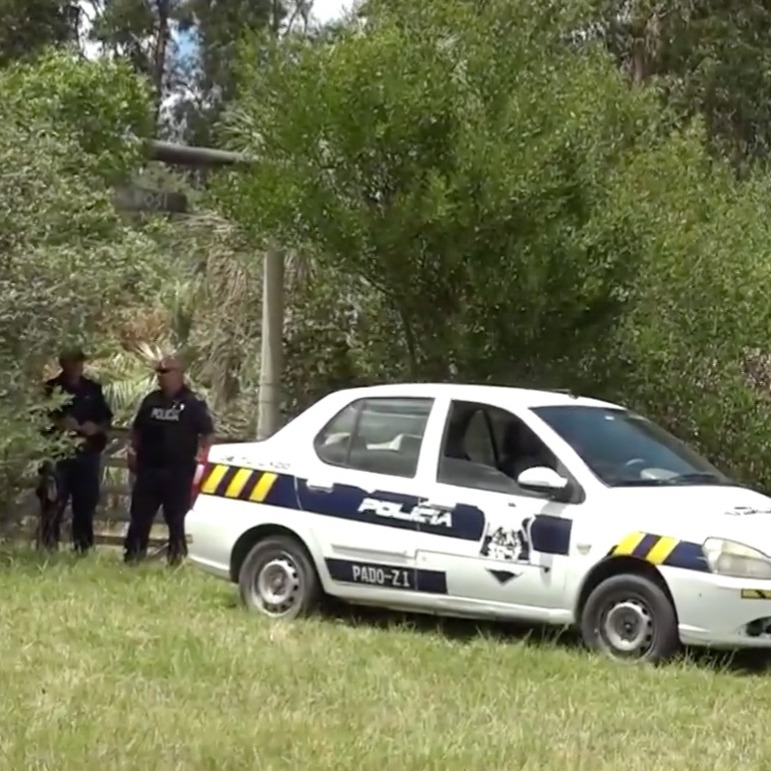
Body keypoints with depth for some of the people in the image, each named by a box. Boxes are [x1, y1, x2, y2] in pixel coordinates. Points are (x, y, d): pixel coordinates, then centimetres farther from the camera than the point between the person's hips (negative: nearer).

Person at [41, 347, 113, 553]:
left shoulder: (93, 389, 12)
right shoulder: (51, 388, 2)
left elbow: (107, 419, 16)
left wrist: (97, 428, -4)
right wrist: (58, 423, -16)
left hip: (88, 455, 3)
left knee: (86, 507, 7)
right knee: (53, 507, -8)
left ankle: (83, 551, 15)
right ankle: (47, 551, -5)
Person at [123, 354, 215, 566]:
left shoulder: (193, 403, -3)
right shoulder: (151, 400, 10)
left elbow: (208, 434, -3)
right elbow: (137, 430, 19)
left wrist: (202, 458, -10)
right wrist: (133, 452, 10)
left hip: (178, 472, -4)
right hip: (148, 469, 4)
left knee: (176, 519, 3)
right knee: (140, 515, 5)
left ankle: (176, 559, 10)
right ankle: (131, 557, 11)